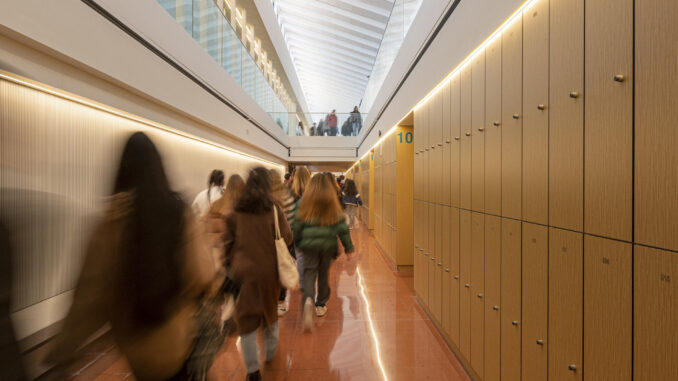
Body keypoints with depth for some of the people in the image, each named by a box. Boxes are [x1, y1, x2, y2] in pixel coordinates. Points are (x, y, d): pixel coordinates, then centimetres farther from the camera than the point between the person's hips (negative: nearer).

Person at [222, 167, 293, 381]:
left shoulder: (235, 213, -4)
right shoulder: (273, 209, -8)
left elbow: (227, 244, 1)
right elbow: (287, 238, -6)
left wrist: (232, 263, 17)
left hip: (243, 271, 0)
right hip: (269, 270, 1)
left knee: (246, 318, 11)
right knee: (270, 312, 22)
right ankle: (270, 353, 41)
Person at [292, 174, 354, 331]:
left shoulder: (305, 202, -3)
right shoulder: (333, 204, -2)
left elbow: (297, 225, -1)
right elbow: (342, 227, -3)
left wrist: (296, 242, 13)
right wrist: (348, 247, 3)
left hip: (309, 244, -1)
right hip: (328, 244, 1)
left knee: (309, 272, 4)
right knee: (324, 273, 16)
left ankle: (308, 300, -22)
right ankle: (321, 305, 28)